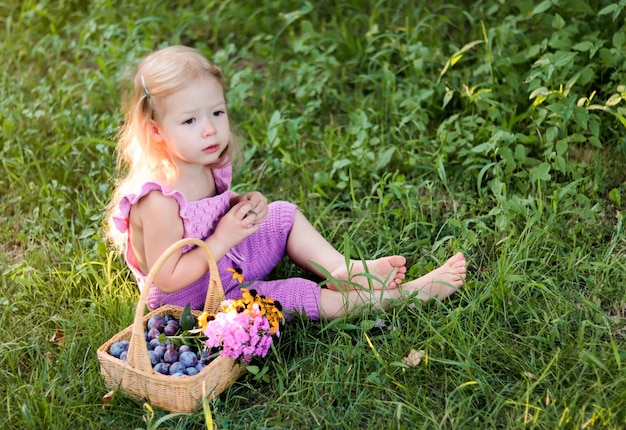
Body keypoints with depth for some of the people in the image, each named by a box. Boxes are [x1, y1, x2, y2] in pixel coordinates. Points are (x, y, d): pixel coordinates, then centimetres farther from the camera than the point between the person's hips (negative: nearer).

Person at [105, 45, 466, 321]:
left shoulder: (202, 164, -8)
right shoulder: (160, 201, -33)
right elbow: (167, 280, -29)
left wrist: (243, 204, -11)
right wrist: (223, 238, -29)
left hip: (227, 262, 9)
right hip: (198, 300, -9)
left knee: (284, 215, 9)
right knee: (299, 296, -16)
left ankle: (342, 270, -3)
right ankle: (406, 294, -6)